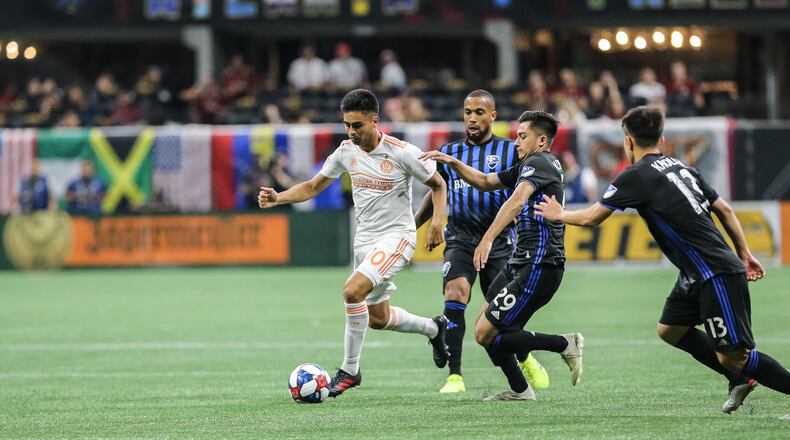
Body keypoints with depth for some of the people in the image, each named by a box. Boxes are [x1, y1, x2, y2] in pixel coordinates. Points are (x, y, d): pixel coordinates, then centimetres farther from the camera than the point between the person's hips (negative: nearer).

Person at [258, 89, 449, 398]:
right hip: (364, 239, 7)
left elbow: (438, 185, -4)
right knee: (378, 319, 15)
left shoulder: (403, 153, -17)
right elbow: (313, 186, 8)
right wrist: (277, 198, -8)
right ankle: (433, 328, 43)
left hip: (396, 236, -7)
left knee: (353, 290, -27)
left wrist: (436, 223, -17)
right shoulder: (346, 151, -1)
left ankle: (349, 370, -15)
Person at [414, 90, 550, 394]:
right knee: (454, 297, -22)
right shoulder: (449, 152, 11)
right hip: (460, 240, 1)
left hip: (499, 241, -1)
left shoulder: (510, 151, 3)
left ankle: (524, 358, 35)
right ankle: (455, 376, -21)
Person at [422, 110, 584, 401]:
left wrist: (488, 239, -41)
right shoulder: (527, 166, 19)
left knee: (485, 334, -10)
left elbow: (517, 201, -29)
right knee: (484, 327, 14)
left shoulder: (539, 162, -12)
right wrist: (453, 163, 11)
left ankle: (565, 345, -5)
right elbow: (486, 182, 27)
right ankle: (519, 389, 19)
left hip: (537, 267, -10)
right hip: (519, 263, 10)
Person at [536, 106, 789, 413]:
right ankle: (740, 379, 23)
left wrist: (559, 215, 16)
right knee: (669, 330, 19)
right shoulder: (682, 168, 14)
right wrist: (745, 254, 22)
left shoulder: (635, 176, -9)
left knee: (733, 357, -10)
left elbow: (591, 218, -3)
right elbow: (724, 209, 16)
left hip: (718, 276, -9)